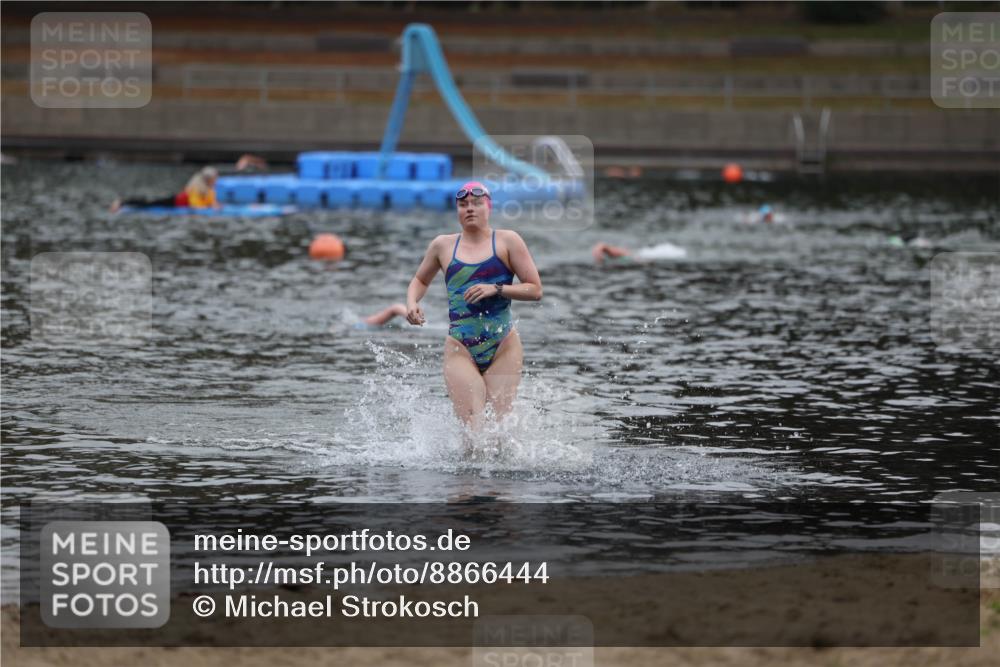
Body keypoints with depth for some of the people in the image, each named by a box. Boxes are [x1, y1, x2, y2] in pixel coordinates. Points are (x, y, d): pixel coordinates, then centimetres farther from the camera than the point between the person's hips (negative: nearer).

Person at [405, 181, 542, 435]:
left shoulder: (508, 241, 4)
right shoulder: (443, 245, 10)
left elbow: (535, 290, 0)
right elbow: (420, 280, 27)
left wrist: (496, 289, -13)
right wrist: (412, 303, 6)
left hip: (503, 347, -1)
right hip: (460, 349, 1)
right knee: (473, 426, -13)